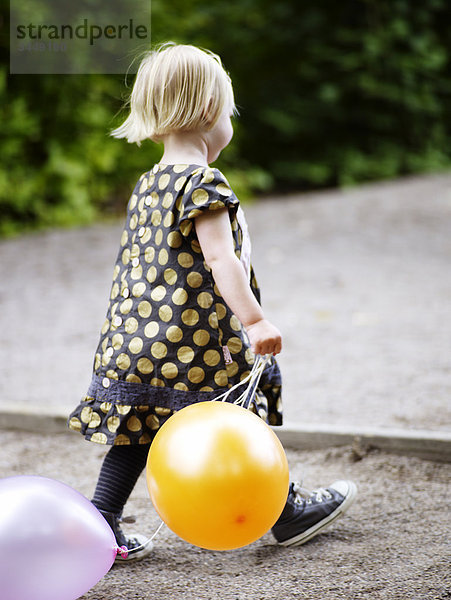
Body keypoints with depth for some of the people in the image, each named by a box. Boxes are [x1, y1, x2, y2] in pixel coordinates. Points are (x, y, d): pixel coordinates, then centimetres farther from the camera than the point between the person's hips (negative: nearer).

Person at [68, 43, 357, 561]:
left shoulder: (146, 187, 13)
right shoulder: (203, 183, -14)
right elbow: (219, 258, -24)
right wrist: (254, 321, -27)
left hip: (137, 341, 7)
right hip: (195, 343, -7)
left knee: (137, 430, 13)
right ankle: (288, 512, 23)